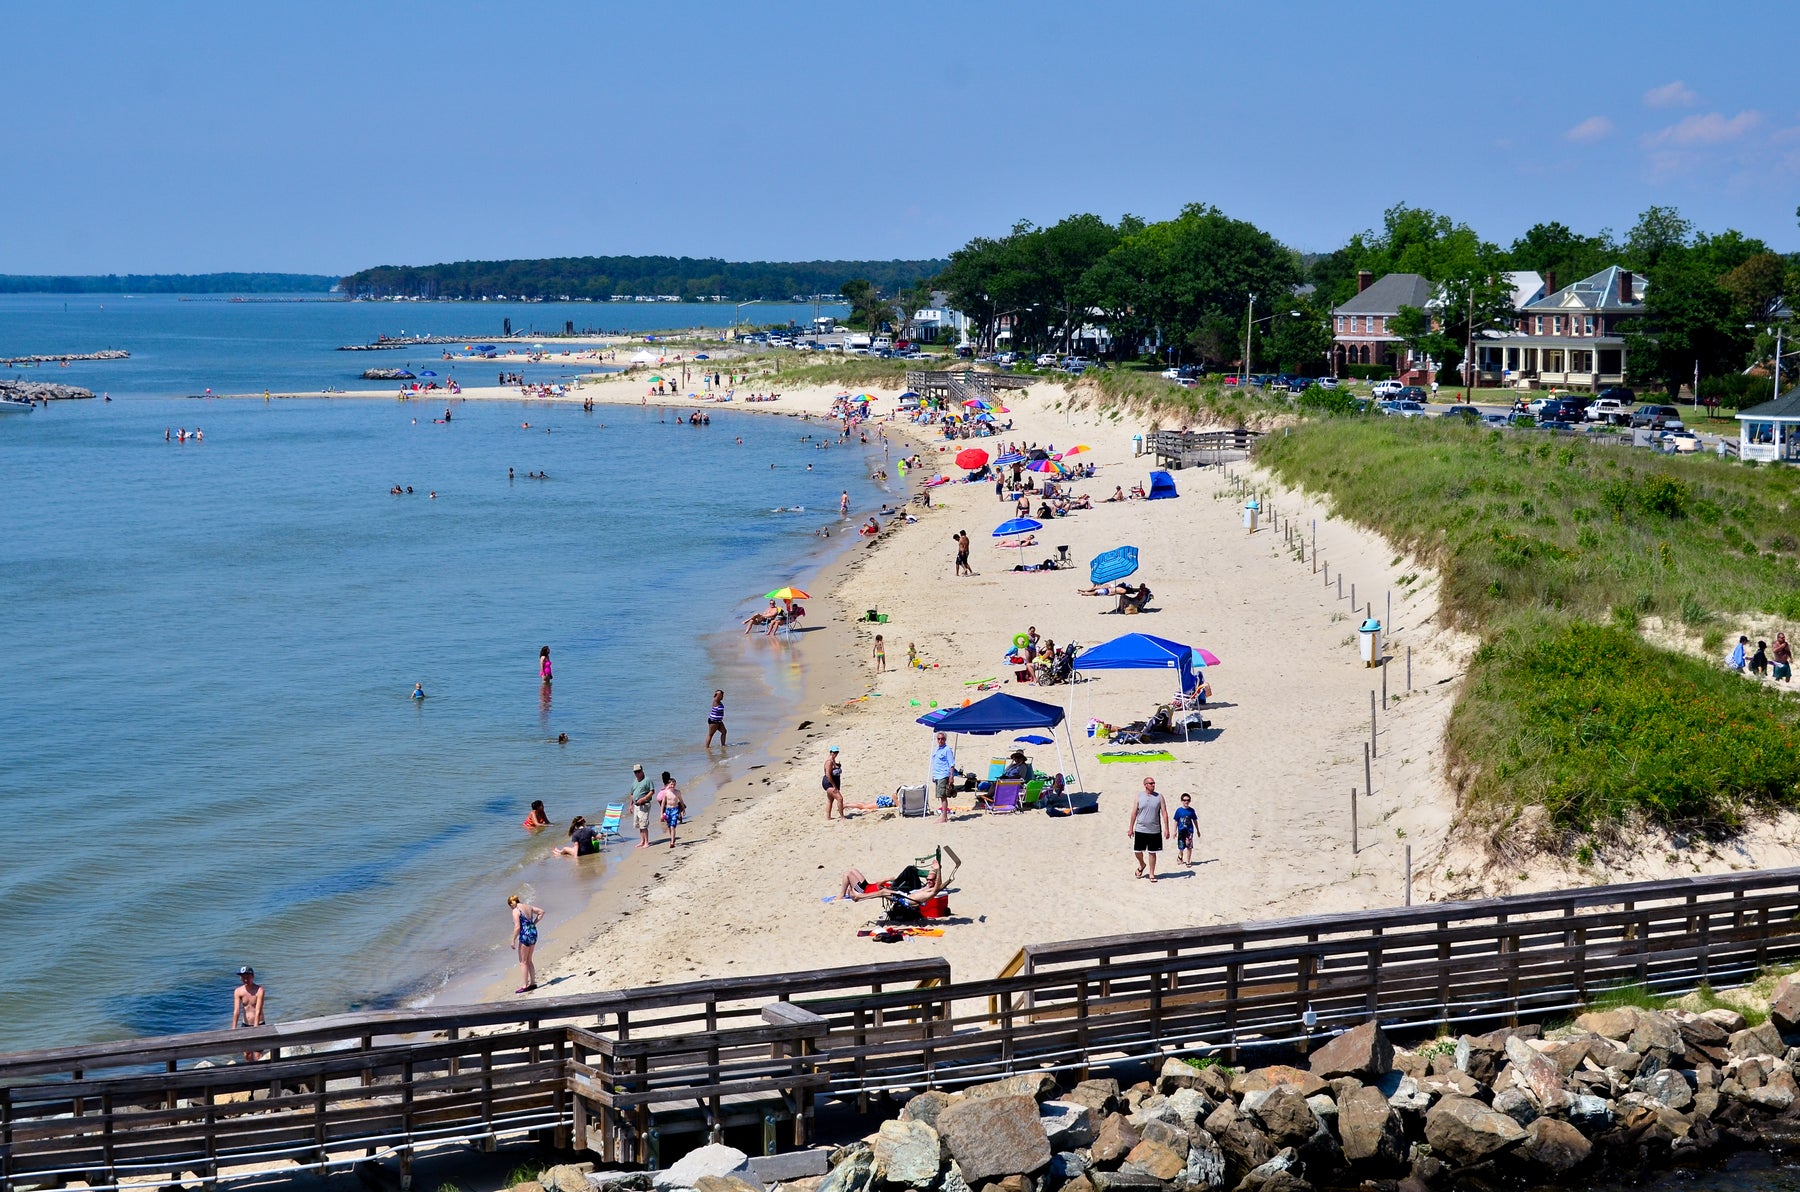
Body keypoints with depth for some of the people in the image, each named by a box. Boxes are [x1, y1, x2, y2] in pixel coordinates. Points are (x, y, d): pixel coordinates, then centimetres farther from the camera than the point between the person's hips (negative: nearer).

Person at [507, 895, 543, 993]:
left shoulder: (516, 911, -13)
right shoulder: (528, 906, 9)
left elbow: (517, 927, -18)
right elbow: (541, 912, 16)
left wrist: (513, 940, -12)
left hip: (525, 935, -8)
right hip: (533, 933, 8)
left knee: (523, 962, 1)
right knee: (529, 961, 19)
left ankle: (524, 986, 0)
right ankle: (533, 982, 22)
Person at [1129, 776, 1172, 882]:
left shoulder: (1159, 797, 1)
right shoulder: (1139, 796, 1)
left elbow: (1164, 813, 1)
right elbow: (1134, 813, 5)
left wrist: (1166, 829, -5)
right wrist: (1131, 829, 5)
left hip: (1154, 830, -1)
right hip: (1140, 830, 1)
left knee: (1152, 853, 3)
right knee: (1138, 851, 6)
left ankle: (1152, 874, 13)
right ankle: (1142, 865, 36)